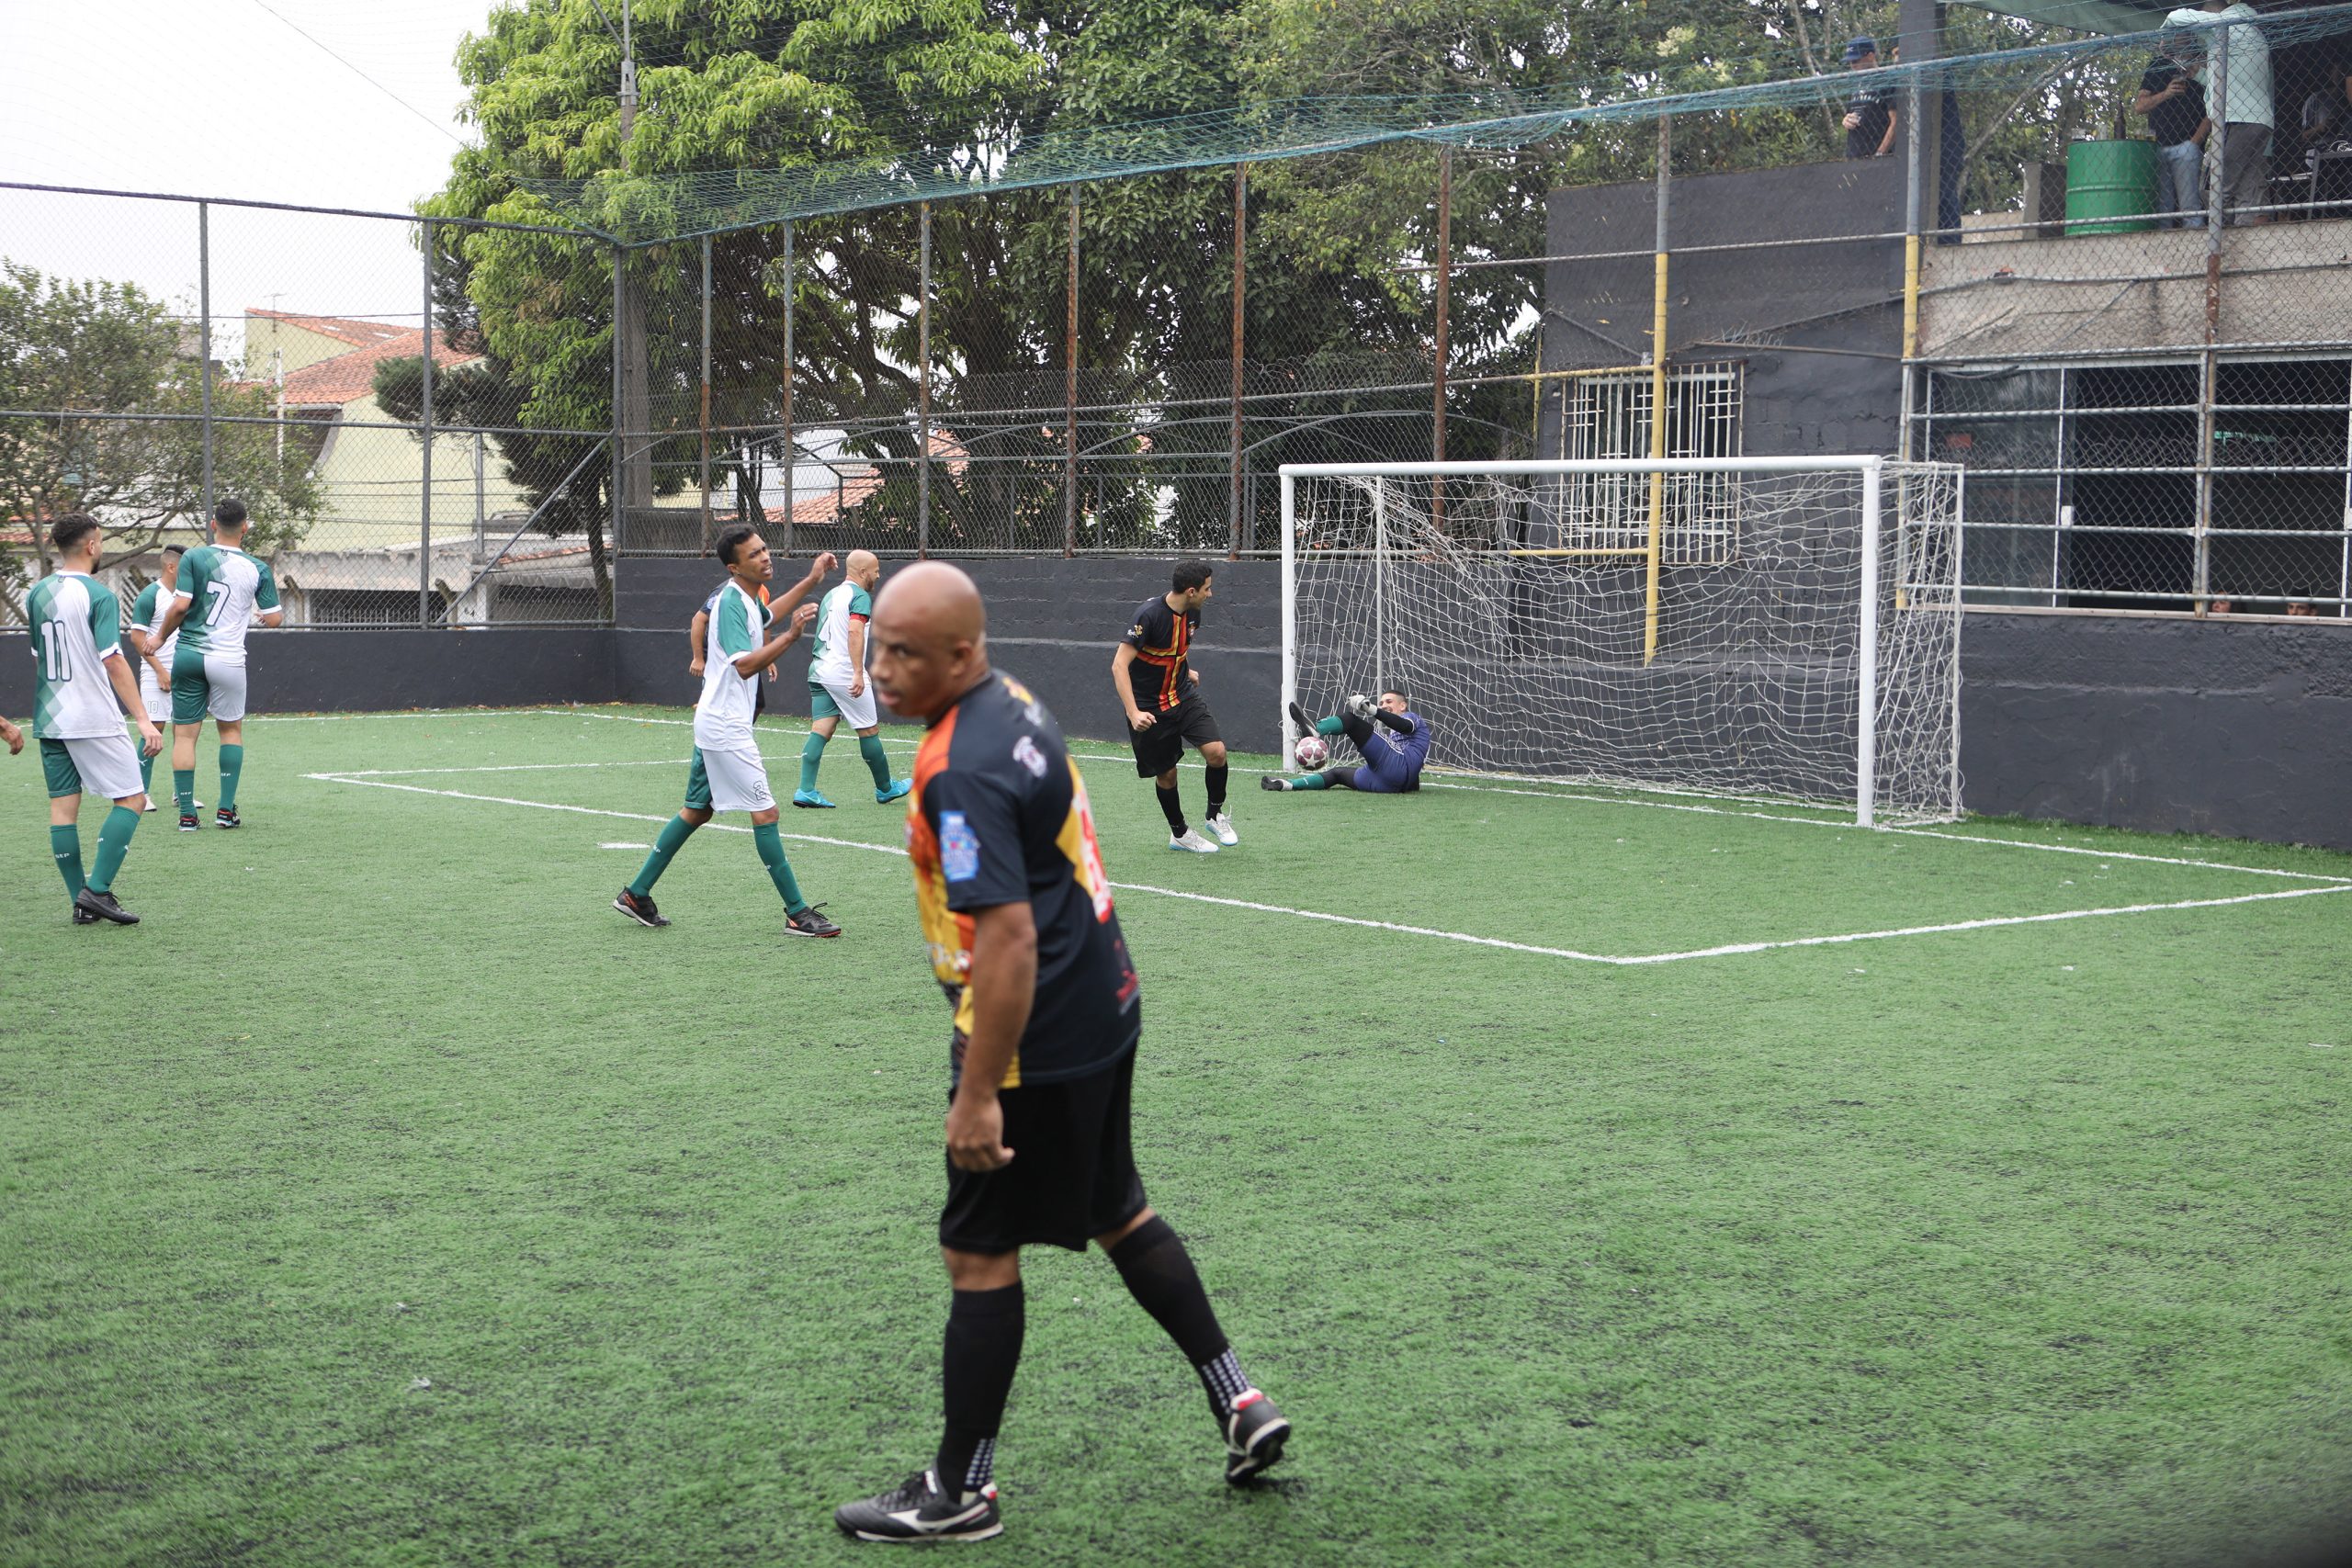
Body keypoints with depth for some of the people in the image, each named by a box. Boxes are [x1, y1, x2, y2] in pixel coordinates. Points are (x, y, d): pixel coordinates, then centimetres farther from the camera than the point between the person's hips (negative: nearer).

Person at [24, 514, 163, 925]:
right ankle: (96, 889, -8)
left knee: (63, 806, 7)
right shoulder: (99, 595, -13)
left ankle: (81, 903, 8)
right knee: (131, 799, 0)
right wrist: (143, 719, -19)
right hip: (94, 718, -7)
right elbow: (113, 662, -19)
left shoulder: (37, 594, 9)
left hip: (49, 720, 7)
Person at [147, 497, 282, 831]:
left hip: (188, 654, 0)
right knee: (231, 730, 17)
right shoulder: (258, 569, -2)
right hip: (228, 660, 0)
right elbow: (272, 618, 1)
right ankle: (226, 809, 9)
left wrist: (160, 637, 4)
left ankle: (187, 814, 2)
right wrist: (268, 612, 25)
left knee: (184, 733, 5)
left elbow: (180, 605, -11)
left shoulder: (194, 557, -5)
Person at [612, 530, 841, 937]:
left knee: (696, 811, 16)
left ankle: (637, 894, 21)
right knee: (765, 812, -9)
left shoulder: (746, 598, 12)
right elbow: (744, 665, -29)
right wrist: (790, 635, -31)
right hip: (726, 727, -11)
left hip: (714, 721, 11)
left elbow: (768, 616, 36)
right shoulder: (731, 602, -18)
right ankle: (798, 914, -7)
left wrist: (811, 580, 32)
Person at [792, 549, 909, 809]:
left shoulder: (831, 595, 17)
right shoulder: (860, 596, -10)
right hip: (845, 675, -8)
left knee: (821, 729, 2)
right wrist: (858, 673, -30)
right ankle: (885, 789, 17)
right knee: (869, 730, 5)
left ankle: (806, 790, -9)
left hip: (819, 670, 8)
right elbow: (855, 632, -24)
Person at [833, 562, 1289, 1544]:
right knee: (1119, 1214, 23)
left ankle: (959, 1492, 14)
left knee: (978, 1254, 3)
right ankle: (1239, 1404, 31)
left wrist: (978, 1094, -26)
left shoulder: (961, 773, -26)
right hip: (1102, 1011, 10)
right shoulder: (1015, 705, 5)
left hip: (1034, 1042, -10)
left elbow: (1009, 938, -30)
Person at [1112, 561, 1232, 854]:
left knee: (1216, 751, -13)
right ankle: (1179, 834, 28)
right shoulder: (1149, 615, -26)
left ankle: (1216, 815, 10)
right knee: (1166, 774, 5)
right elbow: (1119, 665, -29)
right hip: (1149, 706, -5)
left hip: (1183, 695, 6)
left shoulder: (1192, 612, -4)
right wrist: (1133, 713, -37)